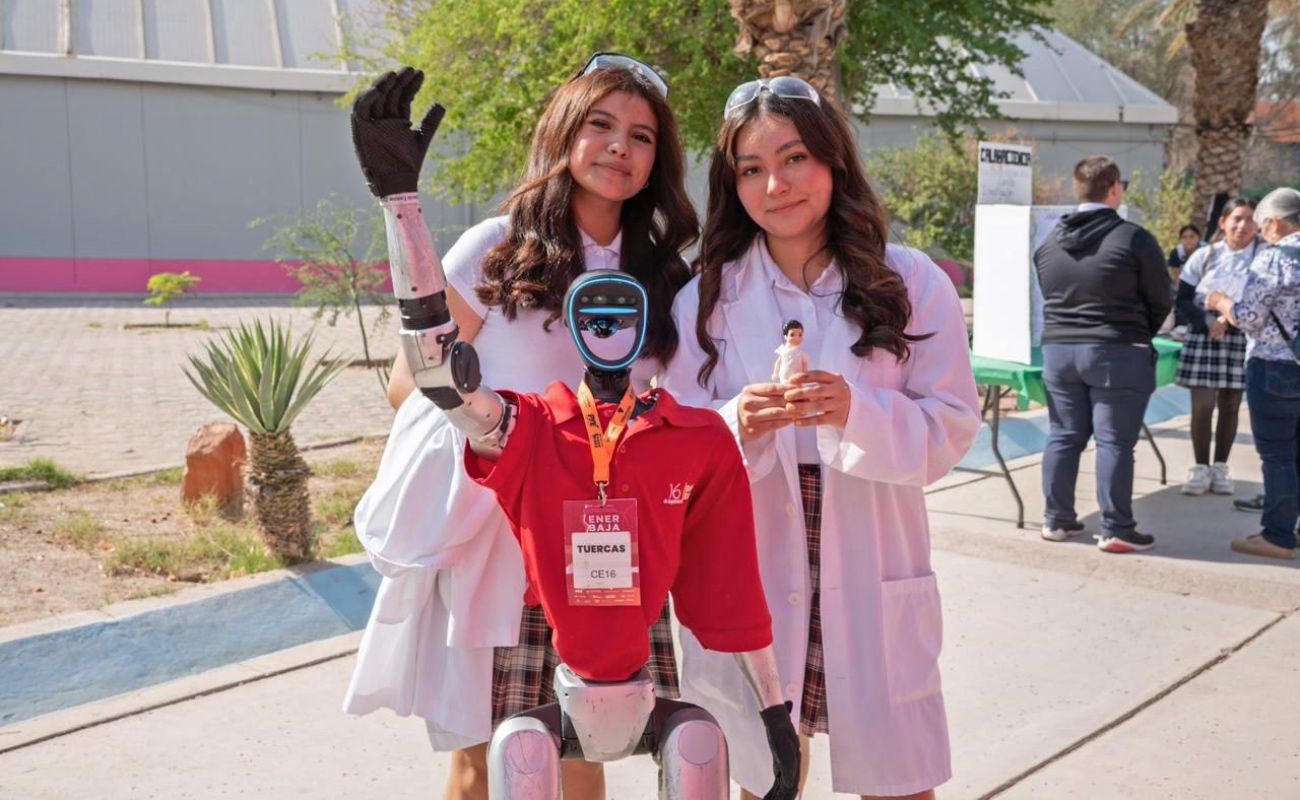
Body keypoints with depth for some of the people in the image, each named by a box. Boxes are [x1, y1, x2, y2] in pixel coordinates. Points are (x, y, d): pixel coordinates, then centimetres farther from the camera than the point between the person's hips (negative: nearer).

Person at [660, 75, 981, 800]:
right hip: (750, 581, 1)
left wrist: (857, 412, -22)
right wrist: (739, 425, -22)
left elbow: (953, 428, -4)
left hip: (872, 580, -1)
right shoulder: (707, 297, 2)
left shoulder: (912, 283, -1)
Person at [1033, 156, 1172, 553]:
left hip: (1058, 349, 5)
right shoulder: (1134, 239, -11)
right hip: (1117, 354, -5)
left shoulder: (1049, 241, 5)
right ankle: (1116, 529, 4)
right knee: (1115, 442, 0)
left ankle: (1056, 519, 18)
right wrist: (1138, 337, 14)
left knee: (1063, 436, 12)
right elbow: (1161, 301, -2)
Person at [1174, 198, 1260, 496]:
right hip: (1203, 337, 0)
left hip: (1241, 340, 0)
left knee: (1230, 405, 7)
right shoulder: (1204, 256, 1)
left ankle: (1220, 467, 18)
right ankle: (1201, 468, 10)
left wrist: (1231, 320, -18)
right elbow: (1182, 299, 2)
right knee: (1202, 405, -1)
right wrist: (1206, 321, -15)